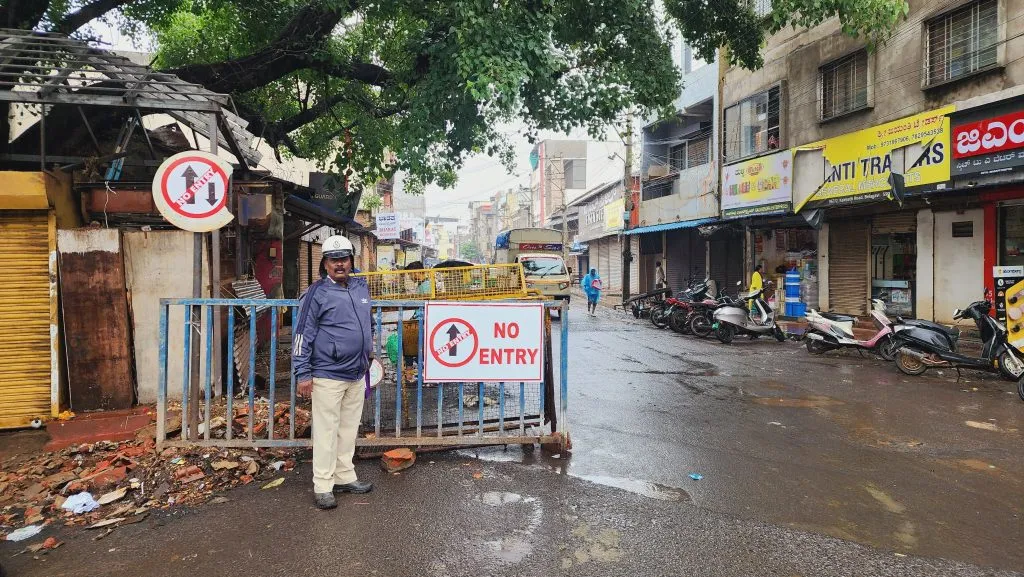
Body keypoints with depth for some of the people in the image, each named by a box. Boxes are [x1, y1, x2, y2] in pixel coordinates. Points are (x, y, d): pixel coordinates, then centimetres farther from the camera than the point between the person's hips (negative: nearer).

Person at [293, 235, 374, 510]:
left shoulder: (362, 287, 10)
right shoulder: (318, 292, -9)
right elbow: (303, 334, -10)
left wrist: (369, 350, 24)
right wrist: (303, 374, -13)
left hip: (357, 374, 7)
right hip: (328, 376, -6)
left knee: (349, 429, 14)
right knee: (326, 431, 0)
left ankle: (344, 477, 26)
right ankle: (323, 487, 10)